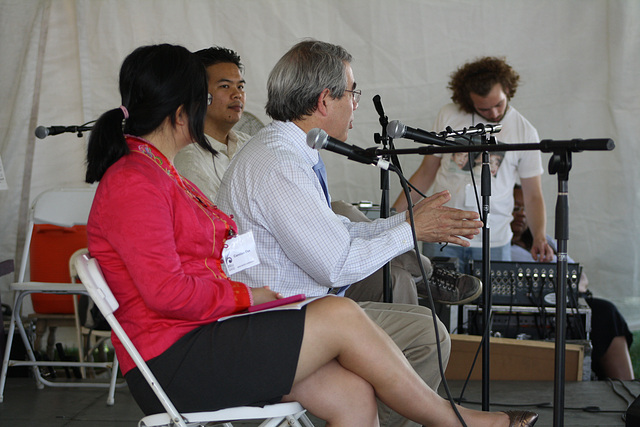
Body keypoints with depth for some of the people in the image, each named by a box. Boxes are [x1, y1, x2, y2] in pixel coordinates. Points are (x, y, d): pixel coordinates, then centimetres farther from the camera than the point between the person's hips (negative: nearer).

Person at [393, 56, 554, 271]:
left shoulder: (525, 132, 2)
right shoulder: (449, 116, 3)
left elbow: (533, 196, 4)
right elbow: (426, 172, 10)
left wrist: (539, 237, -12)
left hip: (493, 243, 0)